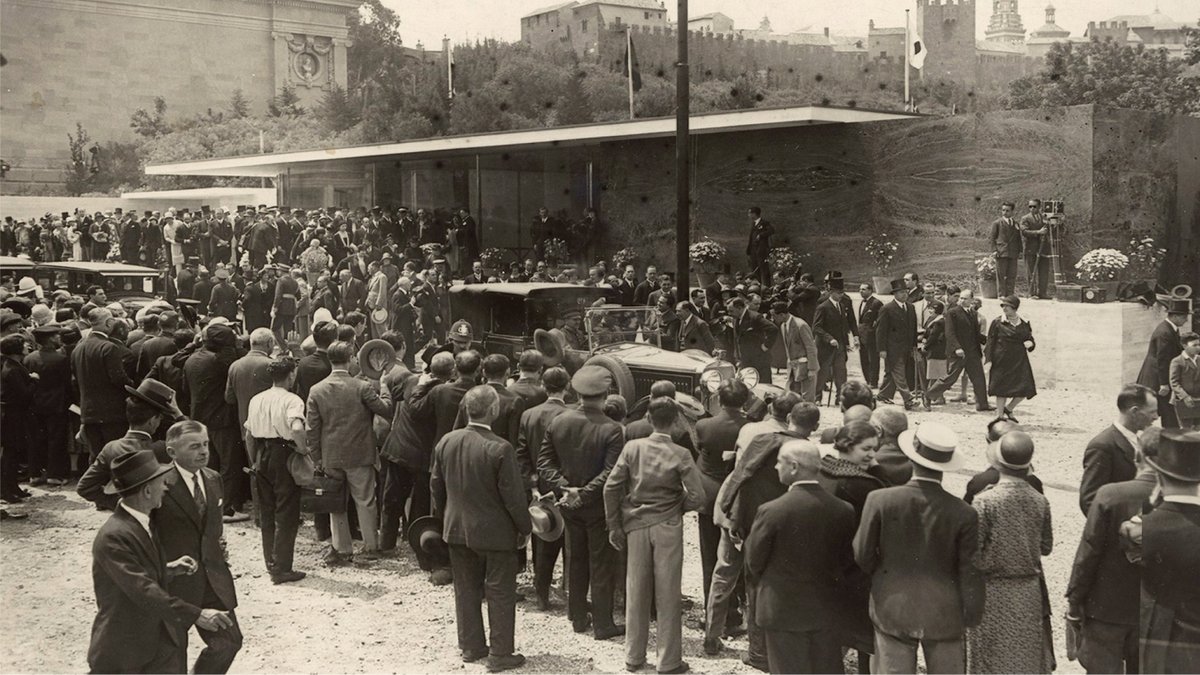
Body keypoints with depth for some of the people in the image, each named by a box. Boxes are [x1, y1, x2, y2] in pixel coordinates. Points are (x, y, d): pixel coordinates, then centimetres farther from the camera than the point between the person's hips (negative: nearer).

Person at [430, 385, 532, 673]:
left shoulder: (446, 442, -4)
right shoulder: (499, 449, -22)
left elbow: (436, 485, 7)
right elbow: (513, 495, -17)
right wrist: (525, 528, -3)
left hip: (457, 529, 6)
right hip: (495, 532, -5)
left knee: (466, 590, 18)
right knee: (500, 594, 7)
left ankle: (471, 647, 28)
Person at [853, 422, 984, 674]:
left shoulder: (880, 500, -13)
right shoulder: (964, 514, -13)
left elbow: (862, 554, -5)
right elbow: (969, 574, -7)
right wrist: (971, 620, 5)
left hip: (893, 610, 0)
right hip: (944, 615, 0)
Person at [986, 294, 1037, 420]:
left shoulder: (1024, 324, 8)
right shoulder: (997, 322, -1)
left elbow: (1030, 339, 19)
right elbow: (990, 342, -2)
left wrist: (1030, 343, -6)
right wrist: (988, 360, -8)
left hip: (1019, 361, 3)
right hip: (1002, 361, -3)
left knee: (1025, 389, -4)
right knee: (1001, 390, 0)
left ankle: (1008, 409, 21)